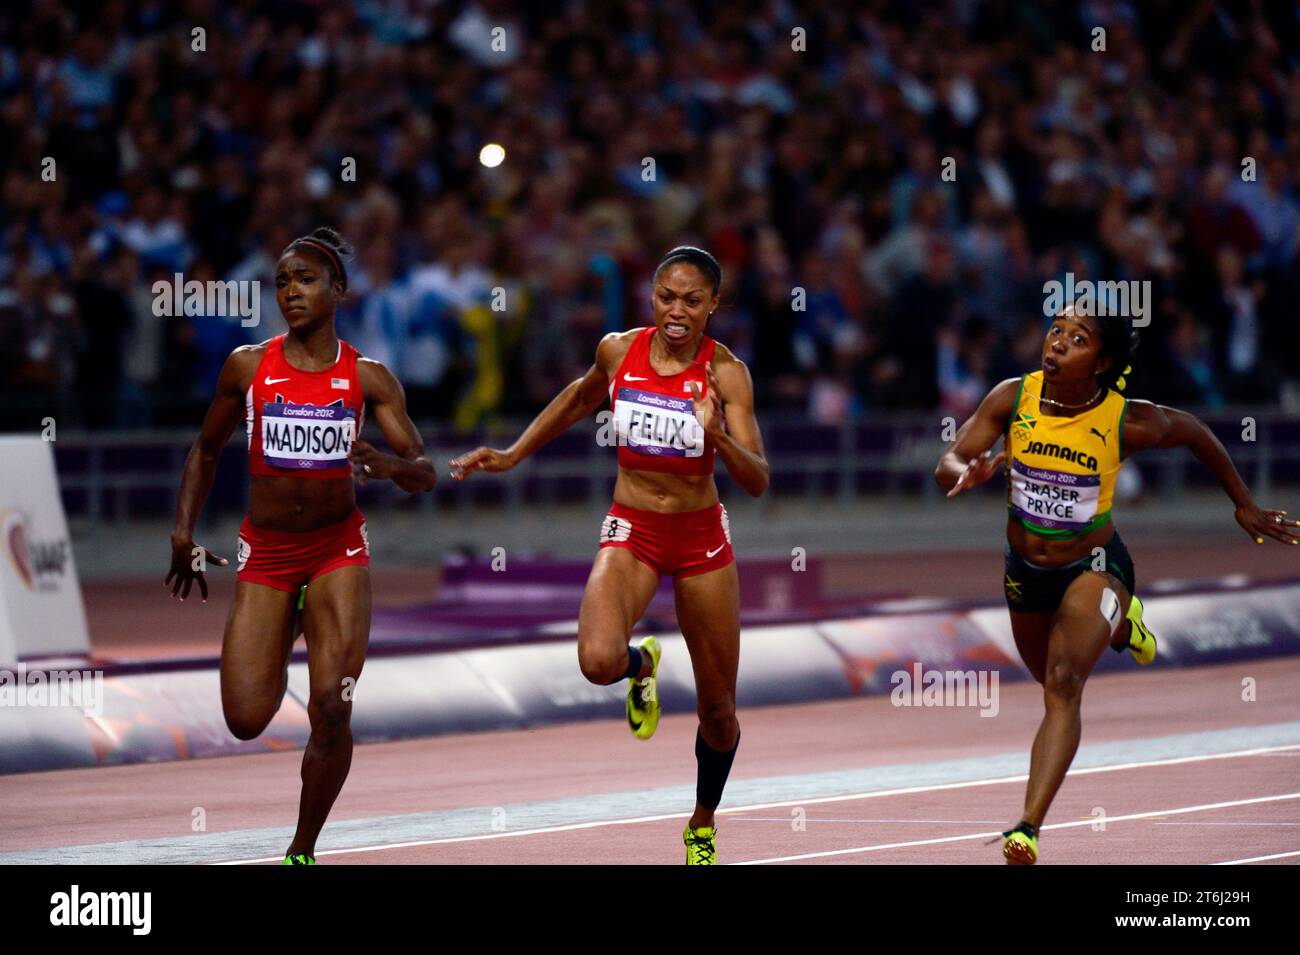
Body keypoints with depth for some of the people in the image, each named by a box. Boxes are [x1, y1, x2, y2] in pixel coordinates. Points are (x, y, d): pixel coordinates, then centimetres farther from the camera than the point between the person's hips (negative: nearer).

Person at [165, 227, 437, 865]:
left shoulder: (367, 378, -3)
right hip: (264, 550, 1)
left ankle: (302, 851, 5)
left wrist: (391, 466, -28)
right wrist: (183, 533, 4)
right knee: (246, 720, -7)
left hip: (338, 545, -1)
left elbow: (425, 475, -5)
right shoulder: (248, 366, -1)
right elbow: (207, 449, 13)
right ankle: (280, 643, 30)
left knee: (331, 711, -13)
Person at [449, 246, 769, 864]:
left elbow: (757, 482, -20)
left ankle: (703, 826, 35)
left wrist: (718, 437, -39)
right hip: (630, 531, 1)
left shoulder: (725, 372, -14)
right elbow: (581, 398, 18)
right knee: (599, 660, -28)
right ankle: (641, 666, 11)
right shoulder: (618, 351, -6)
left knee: (718, 710, 8)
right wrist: (513, 455, 19)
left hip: (701, 536, -1)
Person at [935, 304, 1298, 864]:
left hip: (1093, 568, -4)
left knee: (1063, 685, -26)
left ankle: (1029, 827, -33)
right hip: (1025, 569, 4)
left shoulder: (1129, 423, -23)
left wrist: (1243, 504, 7)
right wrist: (968, 473, -45)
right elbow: (946, 467, -20)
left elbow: (1196, 434, -3)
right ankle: (1119, 623, 59)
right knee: (1051, 680, 28)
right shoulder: (1013, 398, -19)